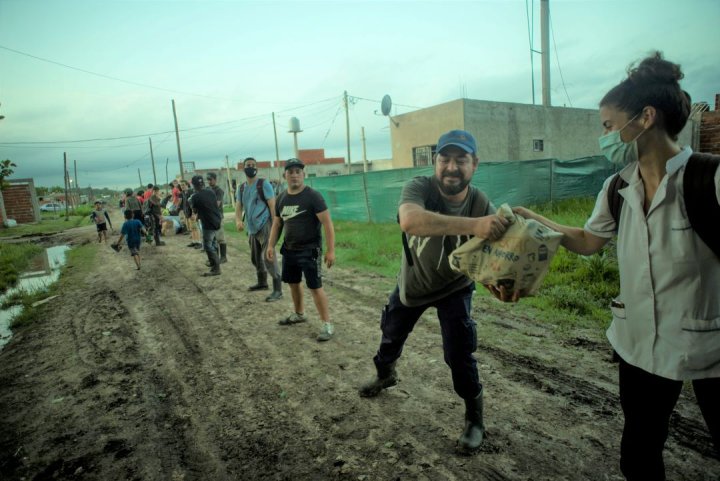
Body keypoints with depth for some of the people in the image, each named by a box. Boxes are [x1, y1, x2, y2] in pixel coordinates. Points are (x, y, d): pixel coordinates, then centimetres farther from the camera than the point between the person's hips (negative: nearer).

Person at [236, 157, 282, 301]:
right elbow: (238, 207, 8)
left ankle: (278, 290, -10)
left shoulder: (264, 184, -7)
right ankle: (262, 283, 38)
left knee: (269, 258, -14)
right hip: (252, 229, 8)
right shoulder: (241, 188, 13)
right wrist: (238, 220, -14)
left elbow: (273, 206, -12)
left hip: (265, 227, -8)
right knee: (255, 258, 20)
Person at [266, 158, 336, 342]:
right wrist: (271, 245, 9)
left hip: (310, 250, -7)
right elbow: (277, 224, 18)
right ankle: (299, 314, 41)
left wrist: (330, 250, -20)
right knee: (293, 283, 20)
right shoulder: (281, 199, 7)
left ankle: (327, 324, 2)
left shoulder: (312, 196, -14)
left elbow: (327, 223, -16)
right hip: (289, 249, 7)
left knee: (315, 287, -7)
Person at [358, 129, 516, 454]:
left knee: (459, 355, -9)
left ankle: (475, 419, 20)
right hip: (412, 282, 1)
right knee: (390, 338, 22)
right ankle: (385, 375, 56)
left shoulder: (483, 206, -25)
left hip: (455, 288, -1)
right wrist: (472, 225, -66)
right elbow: (409, 221, -54)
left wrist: (503, 284, -55)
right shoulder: (419, 188, -30)